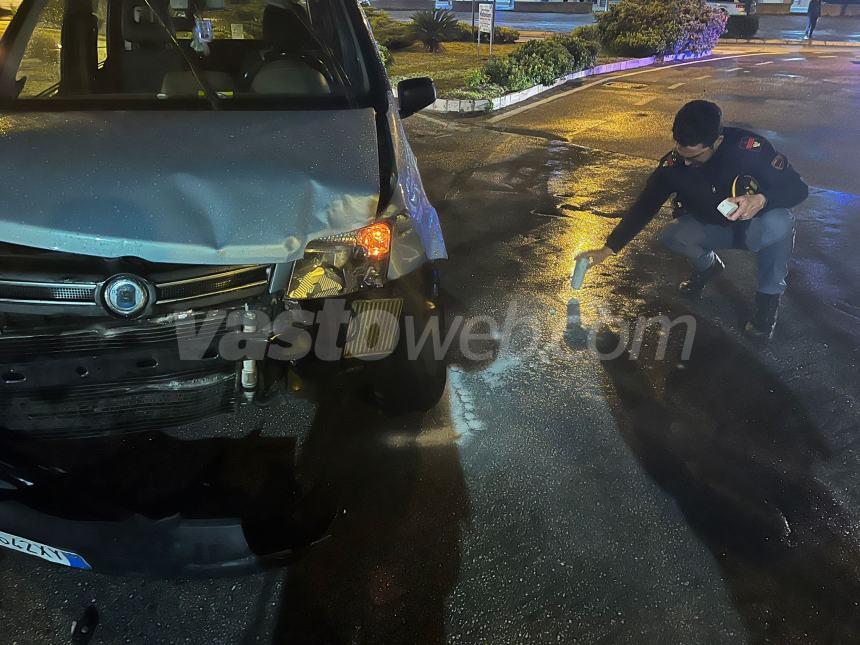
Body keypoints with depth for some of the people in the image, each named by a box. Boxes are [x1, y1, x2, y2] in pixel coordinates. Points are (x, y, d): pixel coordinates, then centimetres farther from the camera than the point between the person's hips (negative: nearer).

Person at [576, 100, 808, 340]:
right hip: (713, 229, 2)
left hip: (754, 228, -2)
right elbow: (643, 207, -13)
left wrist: (762, 199, -42)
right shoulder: (673, 164, -21)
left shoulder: (750, 148, -29)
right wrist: (608, 248, -18)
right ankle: (708, 266, 9)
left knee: (779, 223, -36)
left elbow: (798, 188, -20)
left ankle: (769, 295, -9)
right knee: (672, 236, -28)